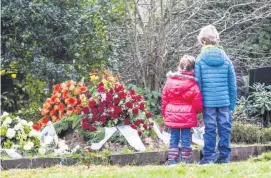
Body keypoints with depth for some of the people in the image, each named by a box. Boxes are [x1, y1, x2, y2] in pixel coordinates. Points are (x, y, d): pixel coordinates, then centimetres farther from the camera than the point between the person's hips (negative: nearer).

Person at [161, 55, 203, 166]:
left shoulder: (170, 80, 1)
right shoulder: (193, 84, -8)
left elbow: (164, 98, 6)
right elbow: (197, 102, -6)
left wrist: (165, 113, 16)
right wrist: (197, 110, 15)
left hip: (172, 115, 2)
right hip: (187, 116, -2)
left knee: (174, 138, 8)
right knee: (186, 138, 4)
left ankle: (172, 160, 6)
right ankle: (186, 160, 6)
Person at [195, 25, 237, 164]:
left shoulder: (200, 60, -4)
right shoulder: (225, 59, 2)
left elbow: (198, 83, -3)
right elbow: (232, 84, 4)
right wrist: (232, 103, 11)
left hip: (208, 101, -1)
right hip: (224, 101, 1)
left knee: (210, 129, 3)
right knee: (225, 128, 7)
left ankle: (208, 157, 5)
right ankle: (224, 156, 9)